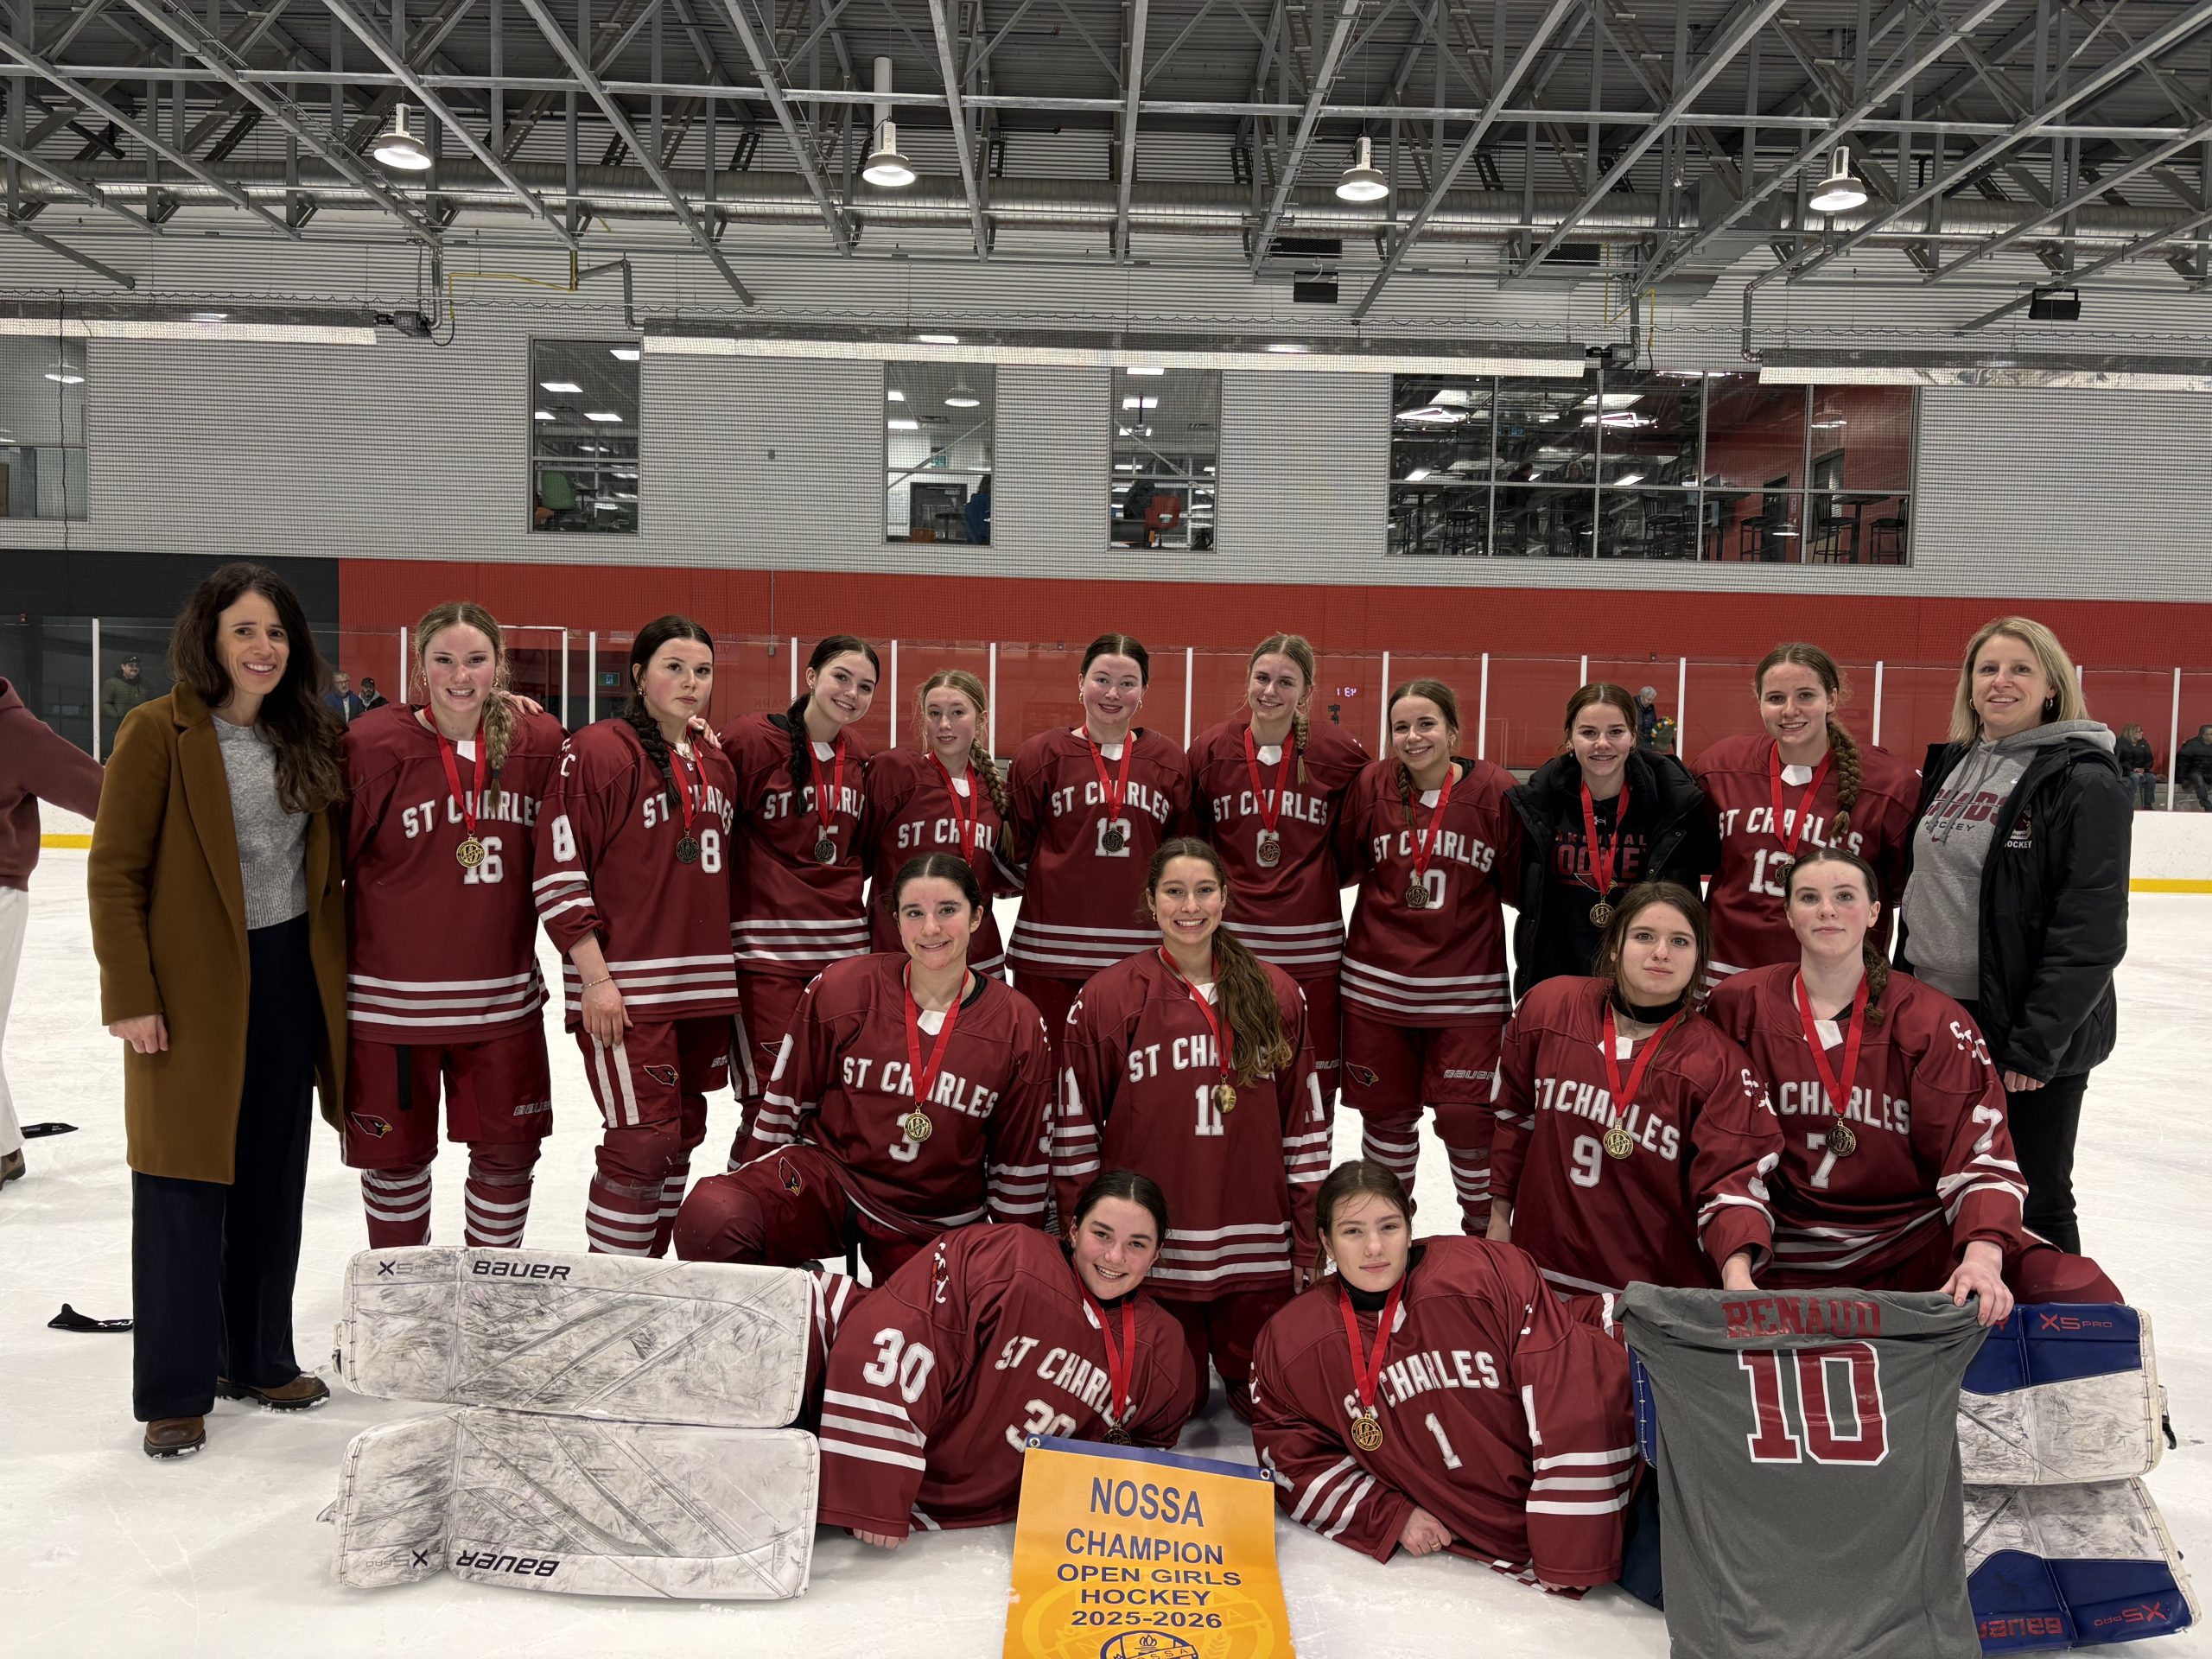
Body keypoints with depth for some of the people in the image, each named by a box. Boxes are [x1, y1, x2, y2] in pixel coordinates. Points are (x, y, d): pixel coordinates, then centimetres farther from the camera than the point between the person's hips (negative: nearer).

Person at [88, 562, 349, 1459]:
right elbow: (114, 872, -10)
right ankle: (174, 1392, 15)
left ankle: (258, 1359, 29)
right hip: (195, 989, -5)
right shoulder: (158, 731, -11)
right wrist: (130, 996, -13)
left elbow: (333, 857, 15)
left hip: (290, 979, 5)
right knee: (185, 1188, 1)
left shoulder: (309, 735, 5)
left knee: (273, 1180, 14)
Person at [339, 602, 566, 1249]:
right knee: (396, 1153, 12)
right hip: (393, 995, -3)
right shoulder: (376, 744, -12)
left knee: (508, 1148, 12)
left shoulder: (539, 743, -2)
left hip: (503, 995, 3)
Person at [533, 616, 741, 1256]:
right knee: (642, 1142, -9)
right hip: (625, 990, -7)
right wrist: (595, 977, -16)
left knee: (682, 1135, 12)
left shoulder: (717, 766, 14)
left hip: (703, 987, 7)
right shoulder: (595, 752, -9)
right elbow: (559, 874, -12)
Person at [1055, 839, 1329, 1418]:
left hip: (1255, 1248, 2)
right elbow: (1075, 1128, -1)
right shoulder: (1107, 998, -3)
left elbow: (1305, 1121, 7)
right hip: (1148, 1248, -1)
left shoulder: (1276, 994, 3)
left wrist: (1310, 1239, 5)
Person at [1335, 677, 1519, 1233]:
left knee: (1467, 1118, -3)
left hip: (1467, 985, -2)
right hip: (1378, 980, 2)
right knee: (1388, 1113, 12)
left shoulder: (1496, 790, -6)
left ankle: (1487, 1234, 21)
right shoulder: (1372, 785, -2)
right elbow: (1340, 862, 10)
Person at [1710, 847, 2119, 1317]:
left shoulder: (1932, 1020, -2)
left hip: (1918, 1240, 0)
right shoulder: (1739, 1005, 0)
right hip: (1793, 1262, 0)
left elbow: (1980, 1150, -7)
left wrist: (1983, 1255, -26)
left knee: (2083, 1295, -21)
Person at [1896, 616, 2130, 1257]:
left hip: (2031, 1032, -7)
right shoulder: (1949, 766, 10)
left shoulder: (2085, 782, -12)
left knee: (2034, 1202, 6)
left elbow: (2091, 930, -17)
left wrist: (2038, 1043, -19)